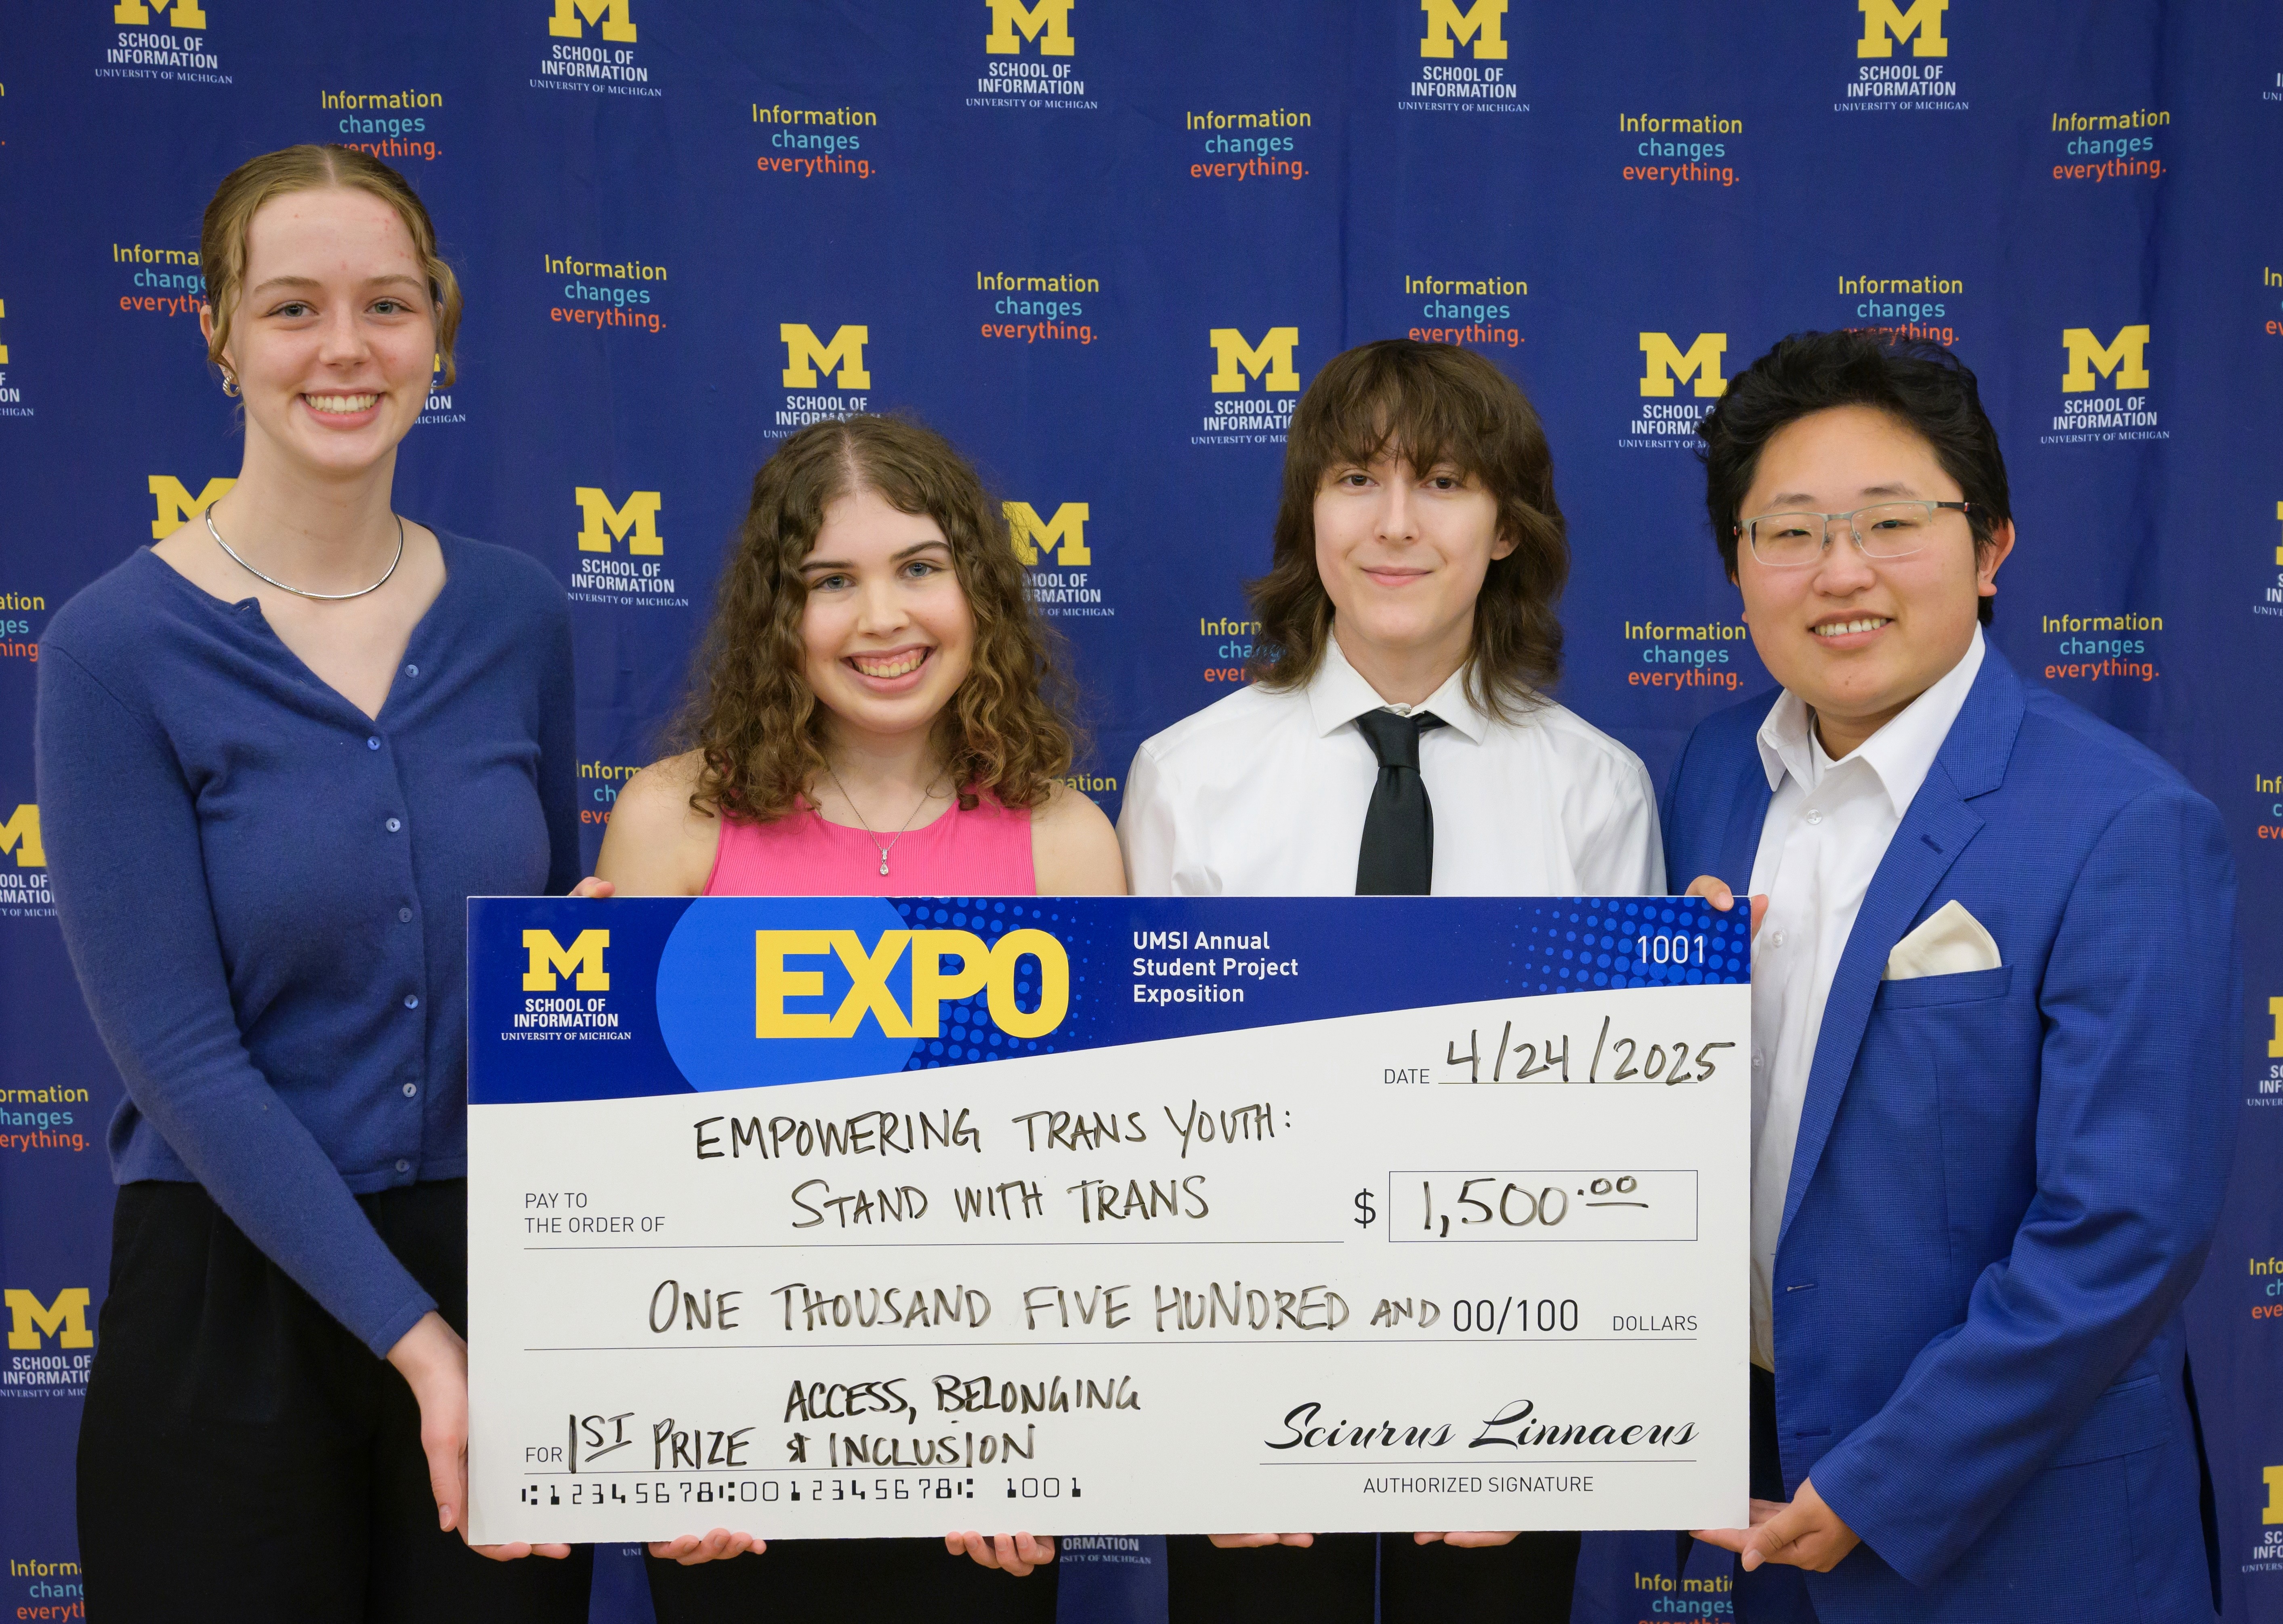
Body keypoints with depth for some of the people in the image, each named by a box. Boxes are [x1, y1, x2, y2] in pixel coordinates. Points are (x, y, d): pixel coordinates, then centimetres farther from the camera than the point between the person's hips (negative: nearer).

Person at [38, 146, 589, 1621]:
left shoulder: (516, 617, 2)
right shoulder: (117, 648, -10)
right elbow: (179, 1055, -13)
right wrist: (413, 1335, -16)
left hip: (498, 1274, 3)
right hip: (235, 1300, -3)